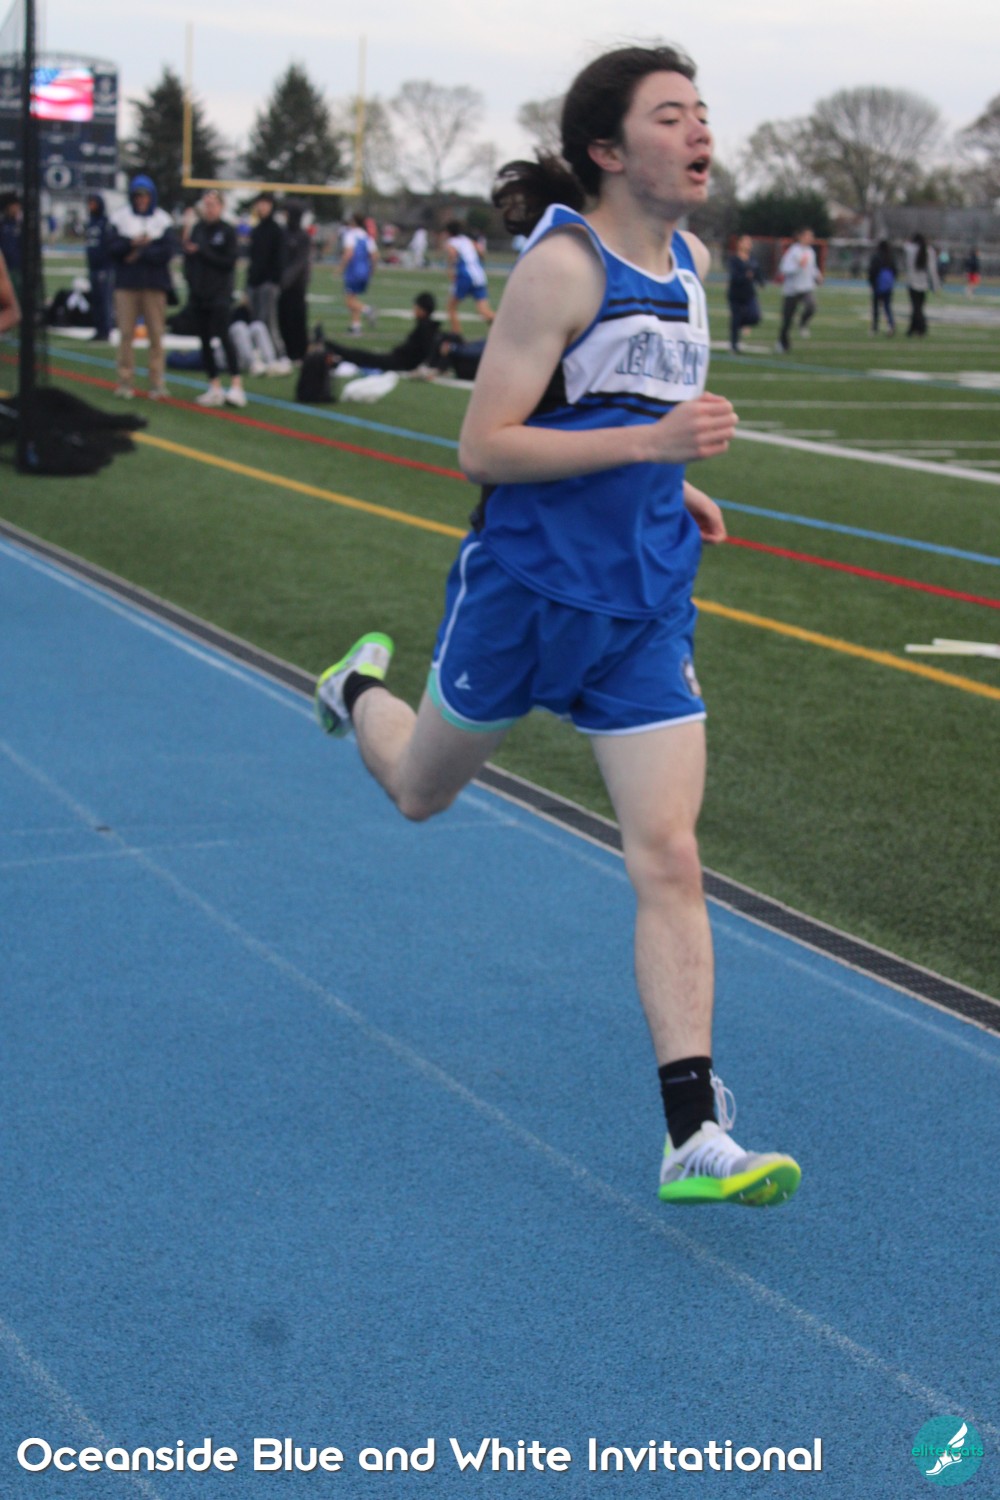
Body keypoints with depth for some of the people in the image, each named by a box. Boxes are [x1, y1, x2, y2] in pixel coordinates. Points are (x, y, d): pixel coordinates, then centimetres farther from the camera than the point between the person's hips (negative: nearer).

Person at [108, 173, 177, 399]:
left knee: (156, 334, -3)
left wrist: (141, 253, -11)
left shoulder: (162, 219, 5)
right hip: (126, 283, 1)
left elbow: (169, 251, -6)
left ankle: (157, 383, 2)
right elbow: (112, 247, -3)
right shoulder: (120, 217, 6)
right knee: (125, 333, -1)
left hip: (155, 285, 0)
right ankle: (125, 381, 5)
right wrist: (132, 243, -18)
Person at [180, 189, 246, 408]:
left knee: (223, 335, -15)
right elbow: (188, 256, 13)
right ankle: (214, 386, 12)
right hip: (198, 293, 5)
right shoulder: (196, 228, 9)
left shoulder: (227, 231, -2)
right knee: (204, 339, 6)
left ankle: (236, 384, -15)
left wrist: (201, 252, -11)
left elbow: (229, 261, -9)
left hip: (220, 294, -5)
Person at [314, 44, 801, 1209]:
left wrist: (671, 481, 11)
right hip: (527, 586, -5)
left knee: (669, 859, -6)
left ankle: (694, 1137, -6)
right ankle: (359, 689, 56)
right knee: (422, 791, 20)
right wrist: (647, 442, -27)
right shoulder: (561, 263, -16)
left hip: (646, 605, 5)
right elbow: (483, 446, -20)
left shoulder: (691, 261, 8)